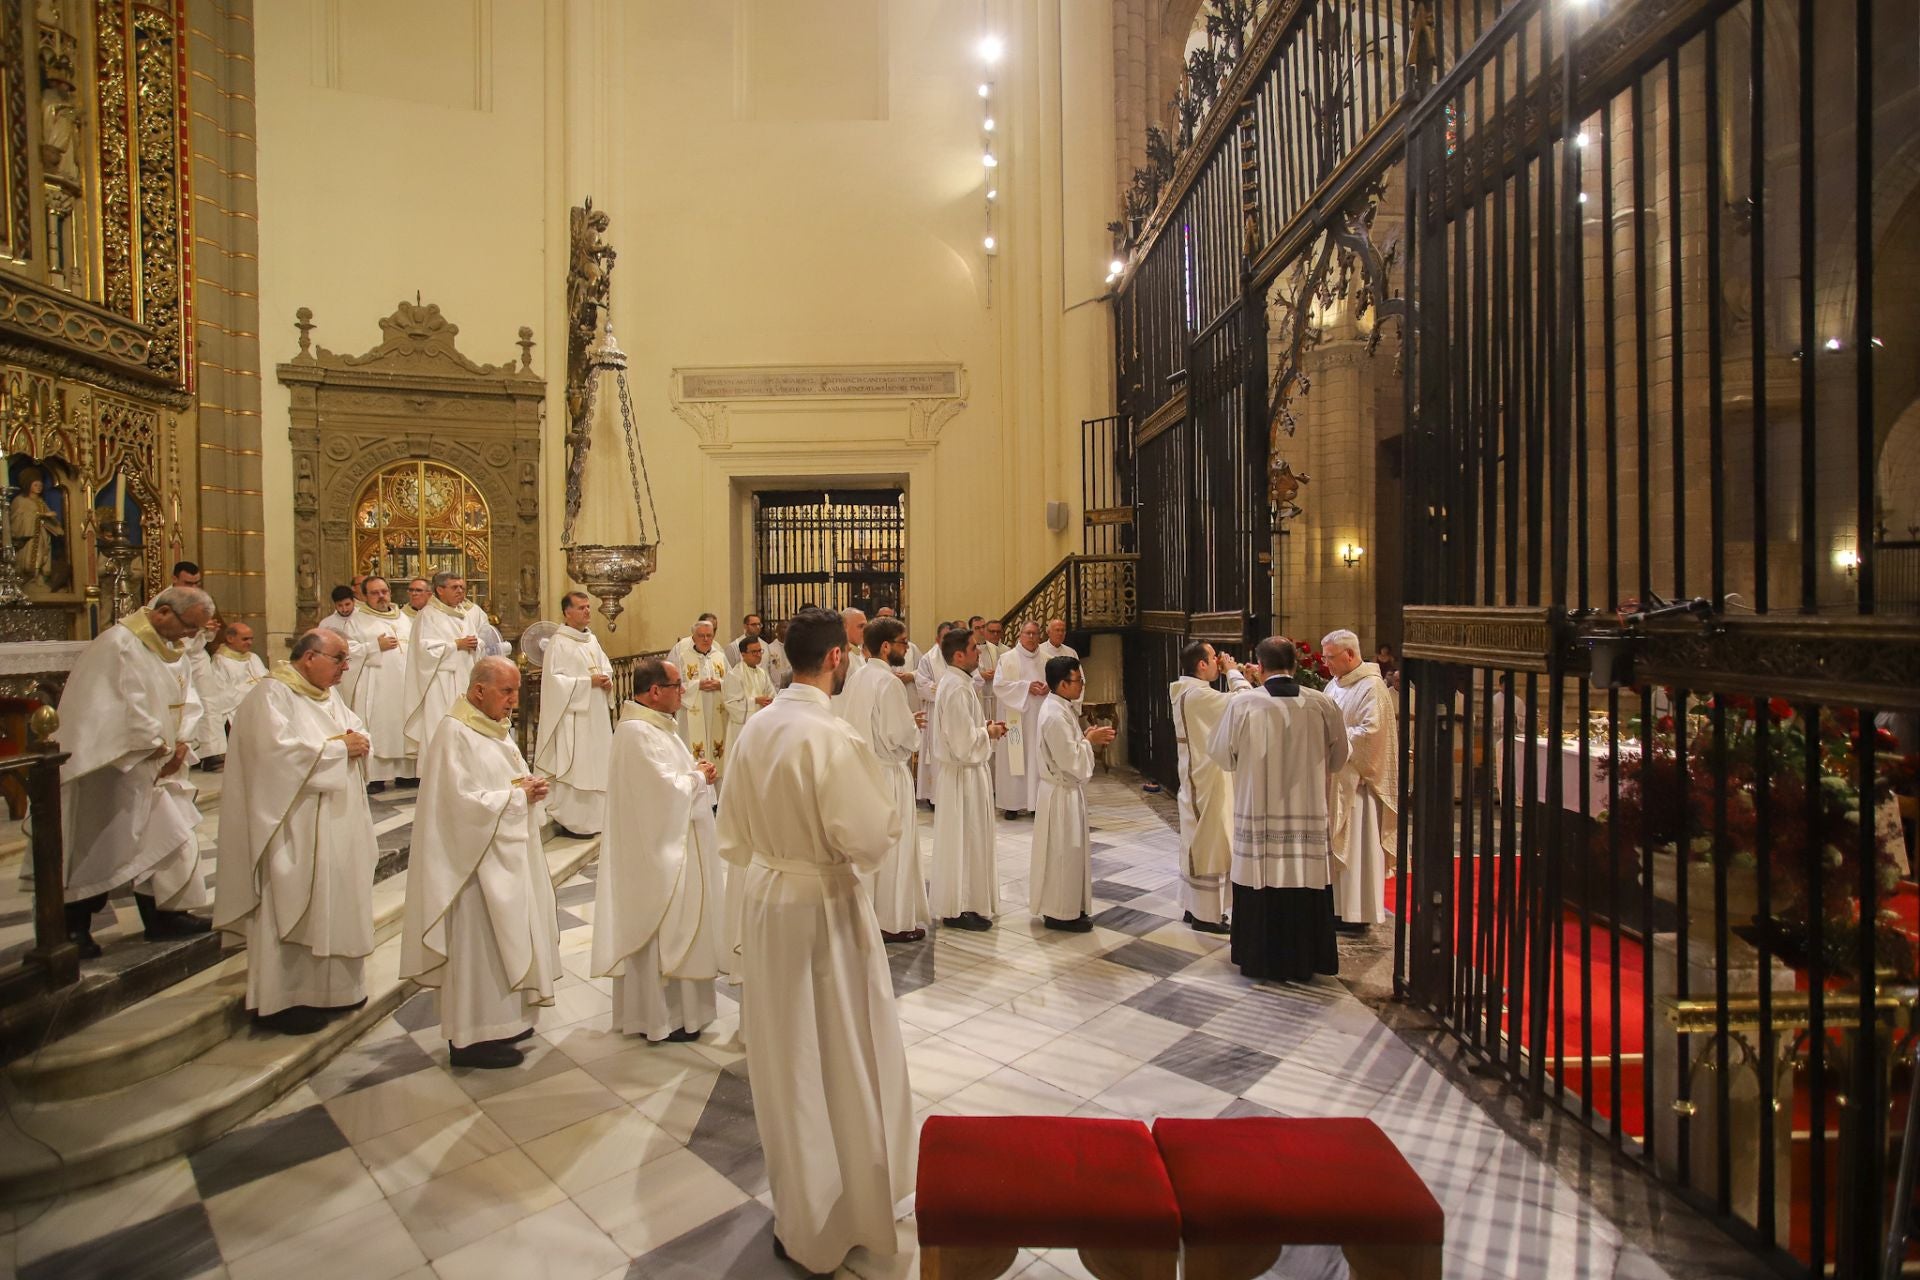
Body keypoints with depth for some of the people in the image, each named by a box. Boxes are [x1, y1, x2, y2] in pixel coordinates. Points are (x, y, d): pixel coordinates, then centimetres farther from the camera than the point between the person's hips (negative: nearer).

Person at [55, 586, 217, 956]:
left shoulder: (173, 647, 8)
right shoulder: (120, 644, -18)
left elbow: (187, 699, 9)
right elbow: (128, 707, -22)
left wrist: (181, 743, -5)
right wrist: (161, 749, -15)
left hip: (158, 764, 8)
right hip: (118, 763, -8)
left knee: (163, 839, 9)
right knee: (103, 844, 3)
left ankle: (166, 915, 16)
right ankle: (73, 926, 19)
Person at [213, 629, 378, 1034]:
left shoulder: (329, 694, 13)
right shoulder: (271, 695, -13)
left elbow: (356, 730, 14)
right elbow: (279, 749, -25)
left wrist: (358, 742, -9)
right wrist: (338, 747, -17)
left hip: (337, 823, 8)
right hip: (295, 827, -8)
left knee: (334, 904, 13)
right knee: (292, 910, 0)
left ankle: (331, 985, 25)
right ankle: (282, 1000, 12)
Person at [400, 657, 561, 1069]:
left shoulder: (495, 727, 10)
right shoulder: (453, 733, -18)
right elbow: (463, 801, -22)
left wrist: (529, 785, -2)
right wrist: (518, 795, -17)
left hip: (505, 854, 9)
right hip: (476, 858, -9)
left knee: (505, 938, 17)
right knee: (477, 944, 0)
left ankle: (502, 1019, 30)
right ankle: (472, 1039, 13)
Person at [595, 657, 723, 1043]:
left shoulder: (652, 725, 9)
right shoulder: (637, 733, -24)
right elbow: (666, 788, -27)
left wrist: (695, 772, 0)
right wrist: (700, 778, -10)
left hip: (671, 845, 11)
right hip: (657, 850, -11)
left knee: (671, 927, 20)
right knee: (664, 931, 3)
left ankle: (653, 1007, 35)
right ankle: (662, 1017, 18)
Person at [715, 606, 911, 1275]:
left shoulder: (756, 727, -1)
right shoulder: (830, 735, -24)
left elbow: (733, 828, 8)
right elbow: (871, 837, -23)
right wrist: (888, 812, -3)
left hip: (767, 899, 7)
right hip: (825, 906, -7)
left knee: (786, 1057, 21)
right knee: (840, 1057, 12)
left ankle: (798, 1210, 42)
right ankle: (852, 1204, 33)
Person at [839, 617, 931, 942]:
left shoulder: (855, 679, 5)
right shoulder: (888, 682, -20)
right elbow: (902, 736, -22)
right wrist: (915, 724, 0)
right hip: (887, 773, -8)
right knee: (893, 848, 3)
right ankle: (894, 921, 13)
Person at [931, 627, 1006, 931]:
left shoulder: (956, 682, 9)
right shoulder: (956, 688, -23)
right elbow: (964, 742, -26)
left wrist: (984, 727, 6)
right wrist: (989, 732, -10)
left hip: (966, 770, 10)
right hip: (964, 773, -10)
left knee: (966, 839, 18)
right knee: (963, 840, 0)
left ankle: (964, 902, 30)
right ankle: (959, 910, 11)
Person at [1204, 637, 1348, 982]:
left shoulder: (1242, 704, -12)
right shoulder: (1322, 704, -6)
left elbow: (1220, 753, 0)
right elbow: (1337, 757, 8)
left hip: (1258, 814, -1)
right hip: (1309, 812, 2)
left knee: (1261, 882, 10)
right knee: (1304, 881, 12)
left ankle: (1259, 959, 22)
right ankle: (1303, 960, 24)